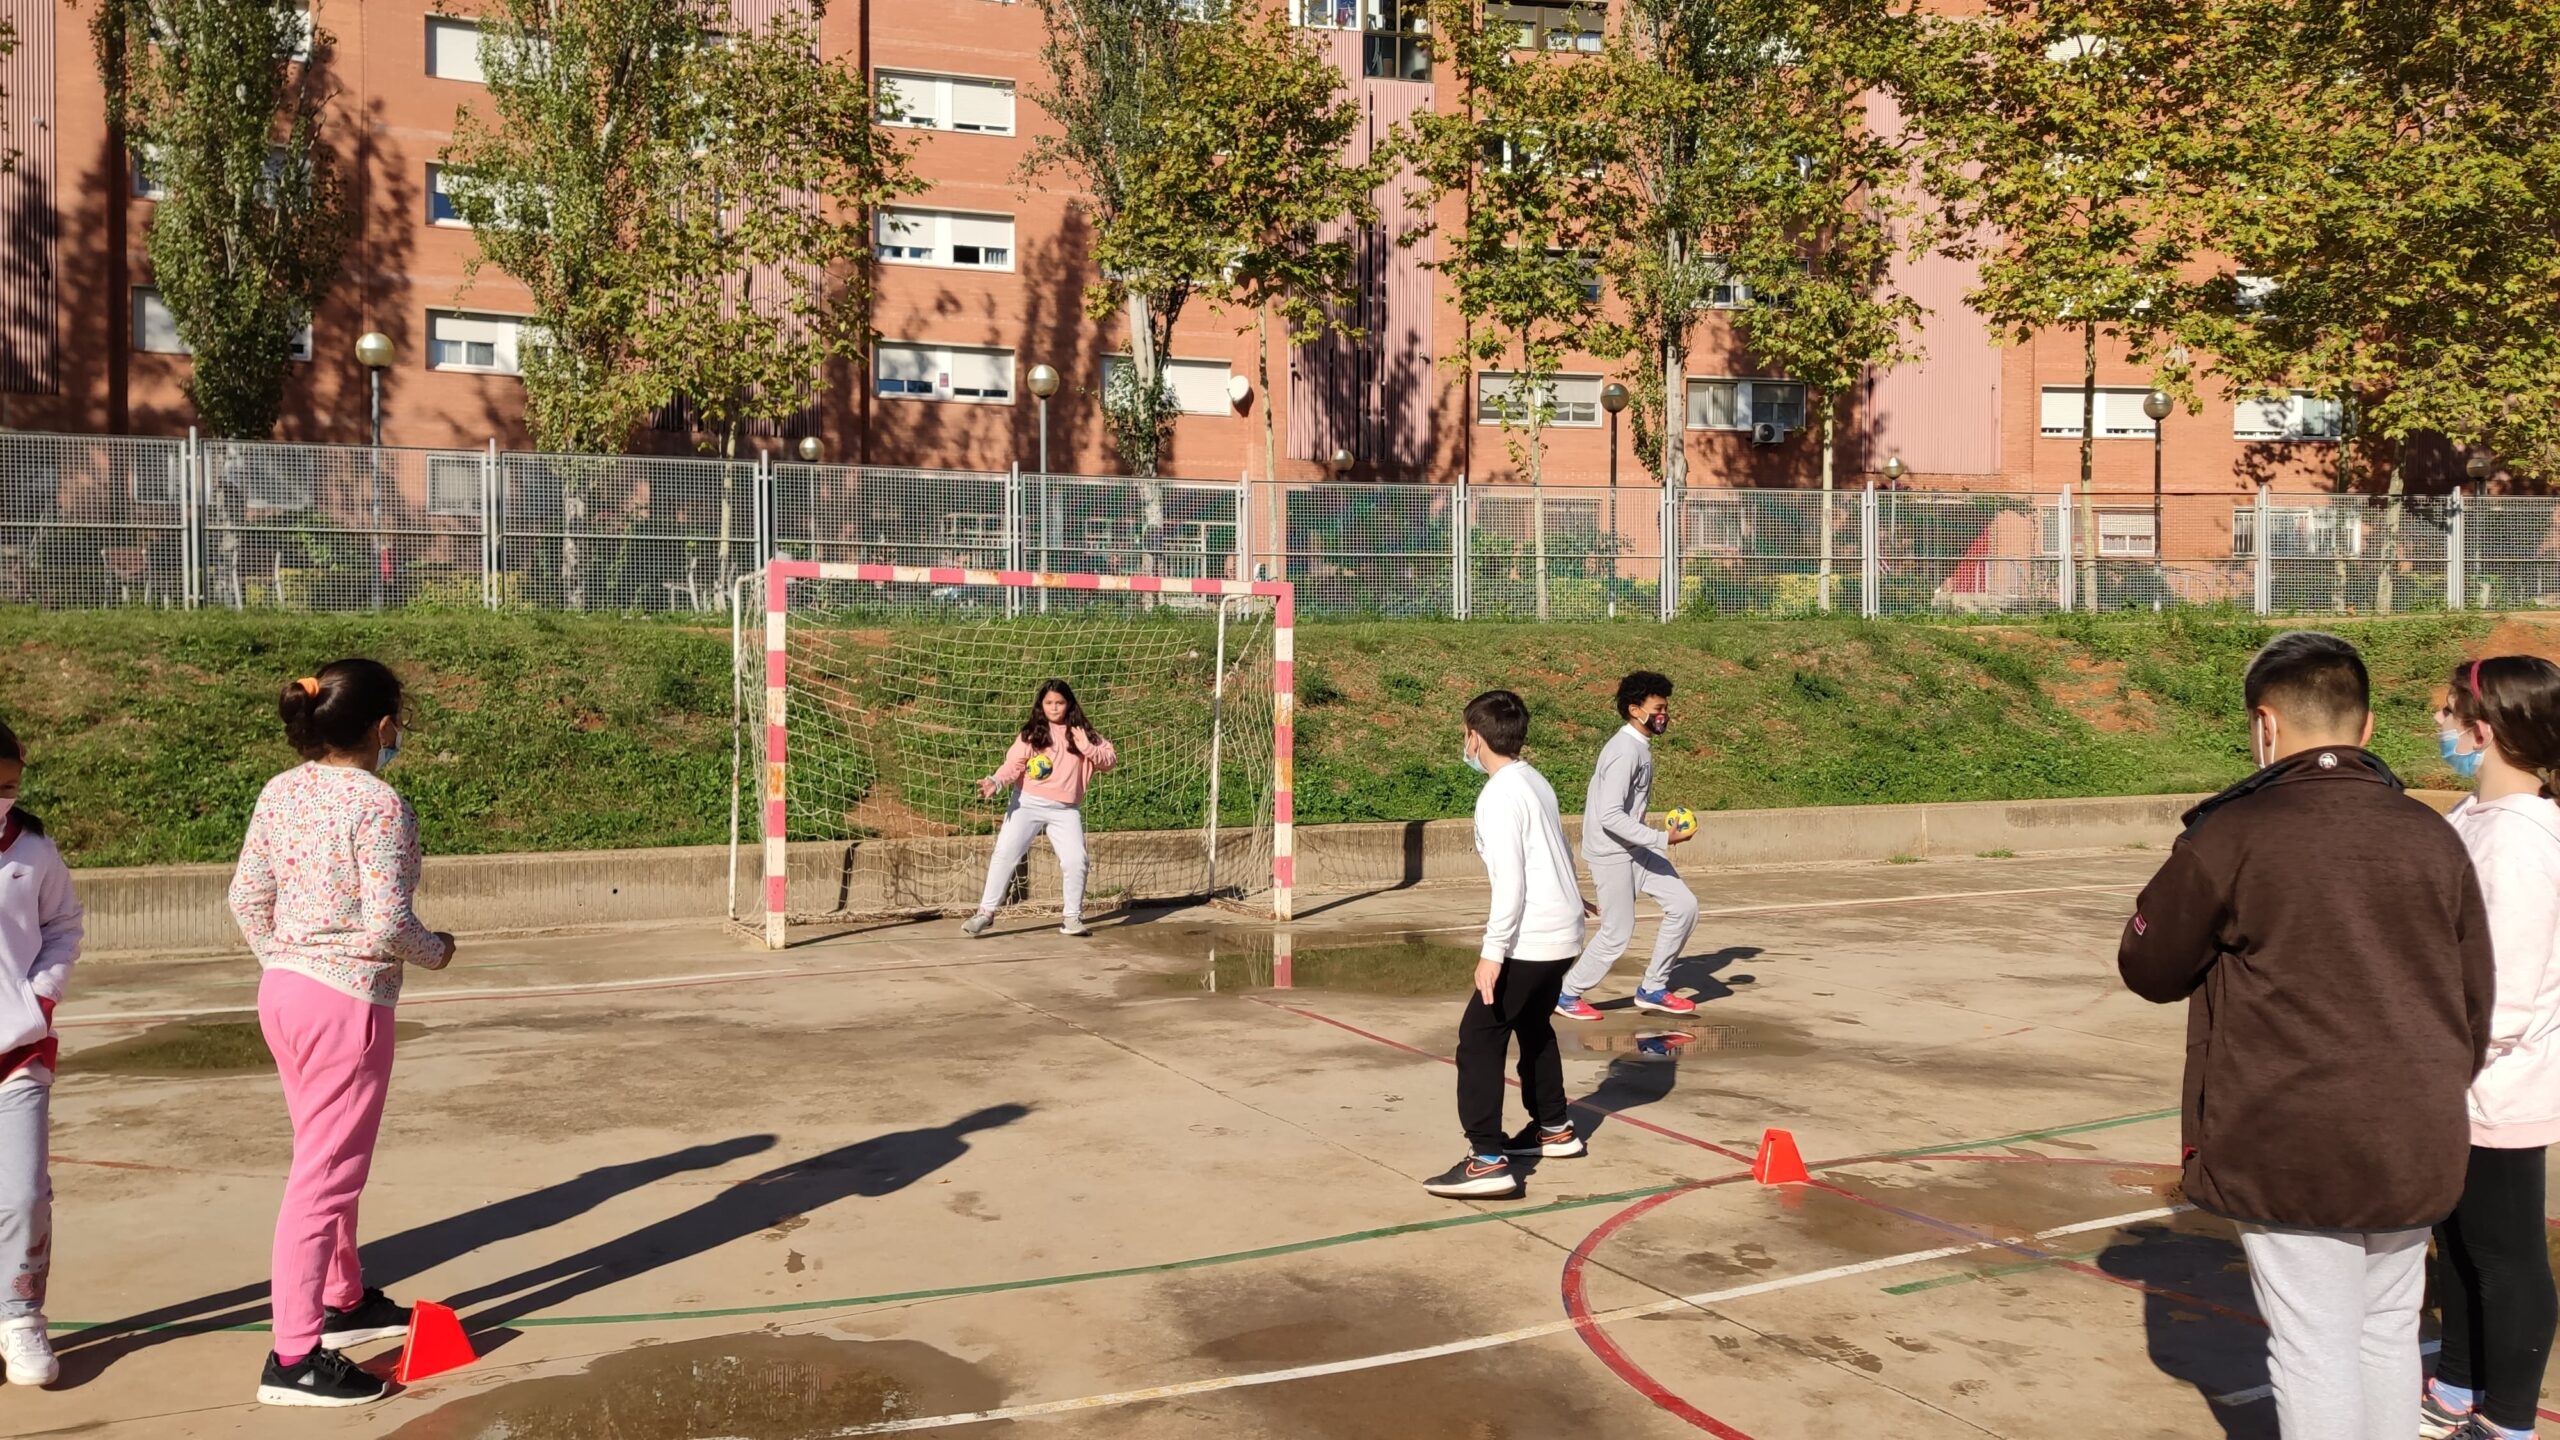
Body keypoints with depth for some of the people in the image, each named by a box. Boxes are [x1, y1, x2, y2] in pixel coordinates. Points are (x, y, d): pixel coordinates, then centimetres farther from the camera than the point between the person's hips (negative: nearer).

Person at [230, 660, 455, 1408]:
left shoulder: (280, 793, 6)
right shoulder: (380, 804, -18)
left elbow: (247, 898, 10)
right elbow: (386, 924, -22)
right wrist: (435, 950, -3)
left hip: (283, 990, 9)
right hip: (347, 1001, -9)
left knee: (327, 1159, 23)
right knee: (326, 1175, -2)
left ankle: (345, 1299, 38)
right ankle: (294, 1357, 3)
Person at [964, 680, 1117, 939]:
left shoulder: (1081, 733, 10)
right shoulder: (1030, 733, 4)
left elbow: (1111, 759, 8)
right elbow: (1013, 764, -8)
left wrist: (1087, 748, -9)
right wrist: (996, 781, -27)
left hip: (1065, 810, 1)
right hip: (1027, 803, -1)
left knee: (1076, 861, -4)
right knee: (1005, 854, -7)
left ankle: (1072, 918, 12)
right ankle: (986, 912, 2)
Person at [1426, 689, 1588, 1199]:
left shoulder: (1499, 796, -16)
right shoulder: (1536, 782, 11)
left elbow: (1510, 881, -21)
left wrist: (1492, 952, -19)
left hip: (1531, 940, -10)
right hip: (1563, 931, 10)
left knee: (1479, 1038, -6)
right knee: (1533, 1027, 27)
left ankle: (1487, 1160, -10)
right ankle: (1554, 1127, 40)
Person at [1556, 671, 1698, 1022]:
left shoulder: (1639, 746, 8)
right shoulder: (1625, 751, -22)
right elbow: (1610, 816, -28)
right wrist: (1663, 839, -28)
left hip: (1636, 849, 9)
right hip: (1612, 853, -9)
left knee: (1684, 905, 3)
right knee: (1617, 934, -1)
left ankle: (1652, 989, 14)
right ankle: (1568, 995, 19)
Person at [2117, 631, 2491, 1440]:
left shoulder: (2233, 834, -12)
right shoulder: (2430, 837, 3)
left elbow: (2148, 968, -3)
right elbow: (2474, 1001, 10)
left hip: (2290, 1147, -5)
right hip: (2416, 1145, 5)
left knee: (2314, 1350, 5)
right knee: (2387, 1335, 19)